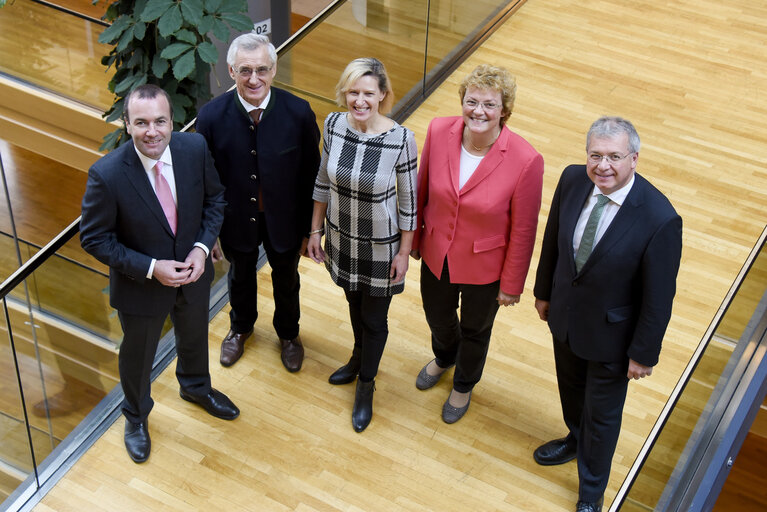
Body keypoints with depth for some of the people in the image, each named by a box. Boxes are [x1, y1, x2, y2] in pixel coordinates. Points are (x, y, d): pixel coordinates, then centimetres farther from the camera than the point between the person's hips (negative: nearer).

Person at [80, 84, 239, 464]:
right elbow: (94, 239, -20)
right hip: (140, 285, -3)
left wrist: (203, 247, -17)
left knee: (194, 337, 31)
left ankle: (196, 386, 64)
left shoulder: (195, 148, -20)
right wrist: (150, 268, -26)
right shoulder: (107, 175, -31)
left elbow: (214, 197, -3)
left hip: (193, 272, 4)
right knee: (138, 355, 22)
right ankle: (136, 416, 53)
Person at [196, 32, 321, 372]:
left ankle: (288, 333, 54)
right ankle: (241, 327, 58)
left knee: (286, 280, 25)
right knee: (240, 277, 27)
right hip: (237, 220, 0)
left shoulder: (298, 113, -23)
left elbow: (311, 175, -12)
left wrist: (308, 229, -6)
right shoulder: (212, 115, -22)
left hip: (284, 219, 0)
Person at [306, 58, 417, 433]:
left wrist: (404, 252, -7)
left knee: (374, 317, 16)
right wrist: (316, 230, 6)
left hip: (381, 246, -3)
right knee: (354, 303, 28)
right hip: (342, 237, 4)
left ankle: (366, 385, 42)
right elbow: (323, 182, 1)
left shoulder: (401, 140, -25)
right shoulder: (333, 125, -14)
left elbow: (408, 201, -13)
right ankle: (360, 357, 58)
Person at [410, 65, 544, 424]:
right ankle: (444, 357, 66)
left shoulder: (525, 161, -29)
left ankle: (464, 384, 57)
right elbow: (422, 189, -2)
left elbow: (523, 230, -17)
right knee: (437, 316, 29)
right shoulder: (439, 131, -19)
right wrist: (413, 238, 10)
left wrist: (512, 285, -8)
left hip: (484, 266, -3)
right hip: (437, 254, 3)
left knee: (475, 330, 24)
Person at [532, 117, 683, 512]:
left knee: (602, 415, 17)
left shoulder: (659, 220, -33)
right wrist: (543, 291, 12)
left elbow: (659, 297, -21)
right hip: (565, 316, 5)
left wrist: (644, 353, -12)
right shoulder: (573, 180, -18)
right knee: (570, 386, 31)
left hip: (610, 333, -5)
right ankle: (576, 439, 64)